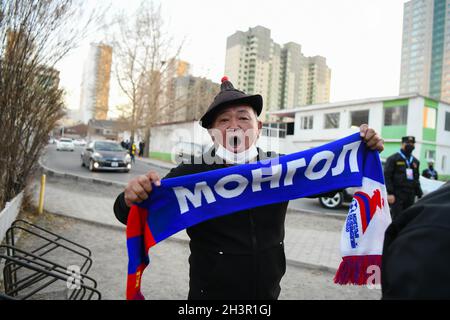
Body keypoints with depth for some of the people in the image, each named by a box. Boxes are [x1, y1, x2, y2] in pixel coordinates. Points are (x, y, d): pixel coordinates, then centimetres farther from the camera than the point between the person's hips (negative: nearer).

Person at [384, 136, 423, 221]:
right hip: (397, 194, -6)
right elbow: (387, 176, -8)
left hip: (411, 195, 6)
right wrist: (390, 193, -16)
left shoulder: (415, 161, 19)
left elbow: (416, 179, 22)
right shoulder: (393, 159, 0)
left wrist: (420, 194, 15)